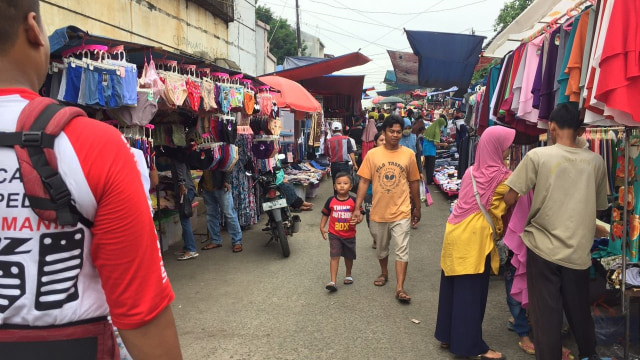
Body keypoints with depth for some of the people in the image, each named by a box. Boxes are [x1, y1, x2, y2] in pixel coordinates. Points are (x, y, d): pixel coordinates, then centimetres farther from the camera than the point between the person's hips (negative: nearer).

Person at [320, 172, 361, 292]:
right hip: (334, 234, -1)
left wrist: (357, 220, -28)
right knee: (335, 257, -9)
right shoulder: (331, 200, -4)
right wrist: (322, 227, -4)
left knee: (349, 256, 18)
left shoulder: (353, 201, -8)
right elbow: (325, 215, 6)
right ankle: (333, 282, -9)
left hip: (349, 235, 1)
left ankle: (348, 275, 42)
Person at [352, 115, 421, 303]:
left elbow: (414, 183, 5)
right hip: (379, 212, 1)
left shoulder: (409, 154, -3)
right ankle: (384, 273, 43)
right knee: (381, 248, 20)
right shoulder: (372, 154, -4)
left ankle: (400, 288, 6)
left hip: (402, 212, -1)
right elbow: (364, 182, -4)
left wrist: (417, 208, 10)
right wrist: (357, 208, -9)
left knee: (402, 250, -1)